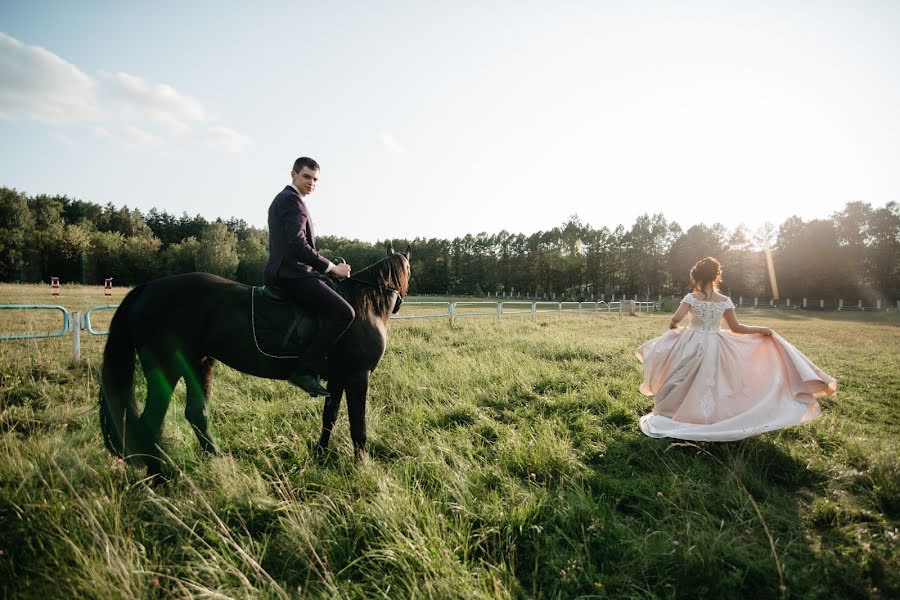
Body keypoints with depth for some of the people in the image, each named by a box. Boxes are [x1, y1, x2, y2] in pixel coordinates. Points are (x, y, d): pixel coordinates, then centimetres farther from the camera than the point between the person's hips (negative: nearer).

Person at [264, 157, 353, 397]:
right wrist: (332, 268, -13)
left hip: (284, 272, 11)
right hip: (293, 274, -11)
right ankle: (306, 370, -19)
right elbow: (298, 246, -21)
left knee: (335, 305, 23)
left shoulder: (282, 198, 24)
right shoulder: (292, 199, -10)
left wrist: (328, 267, 20)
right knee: (343, 312, -20)